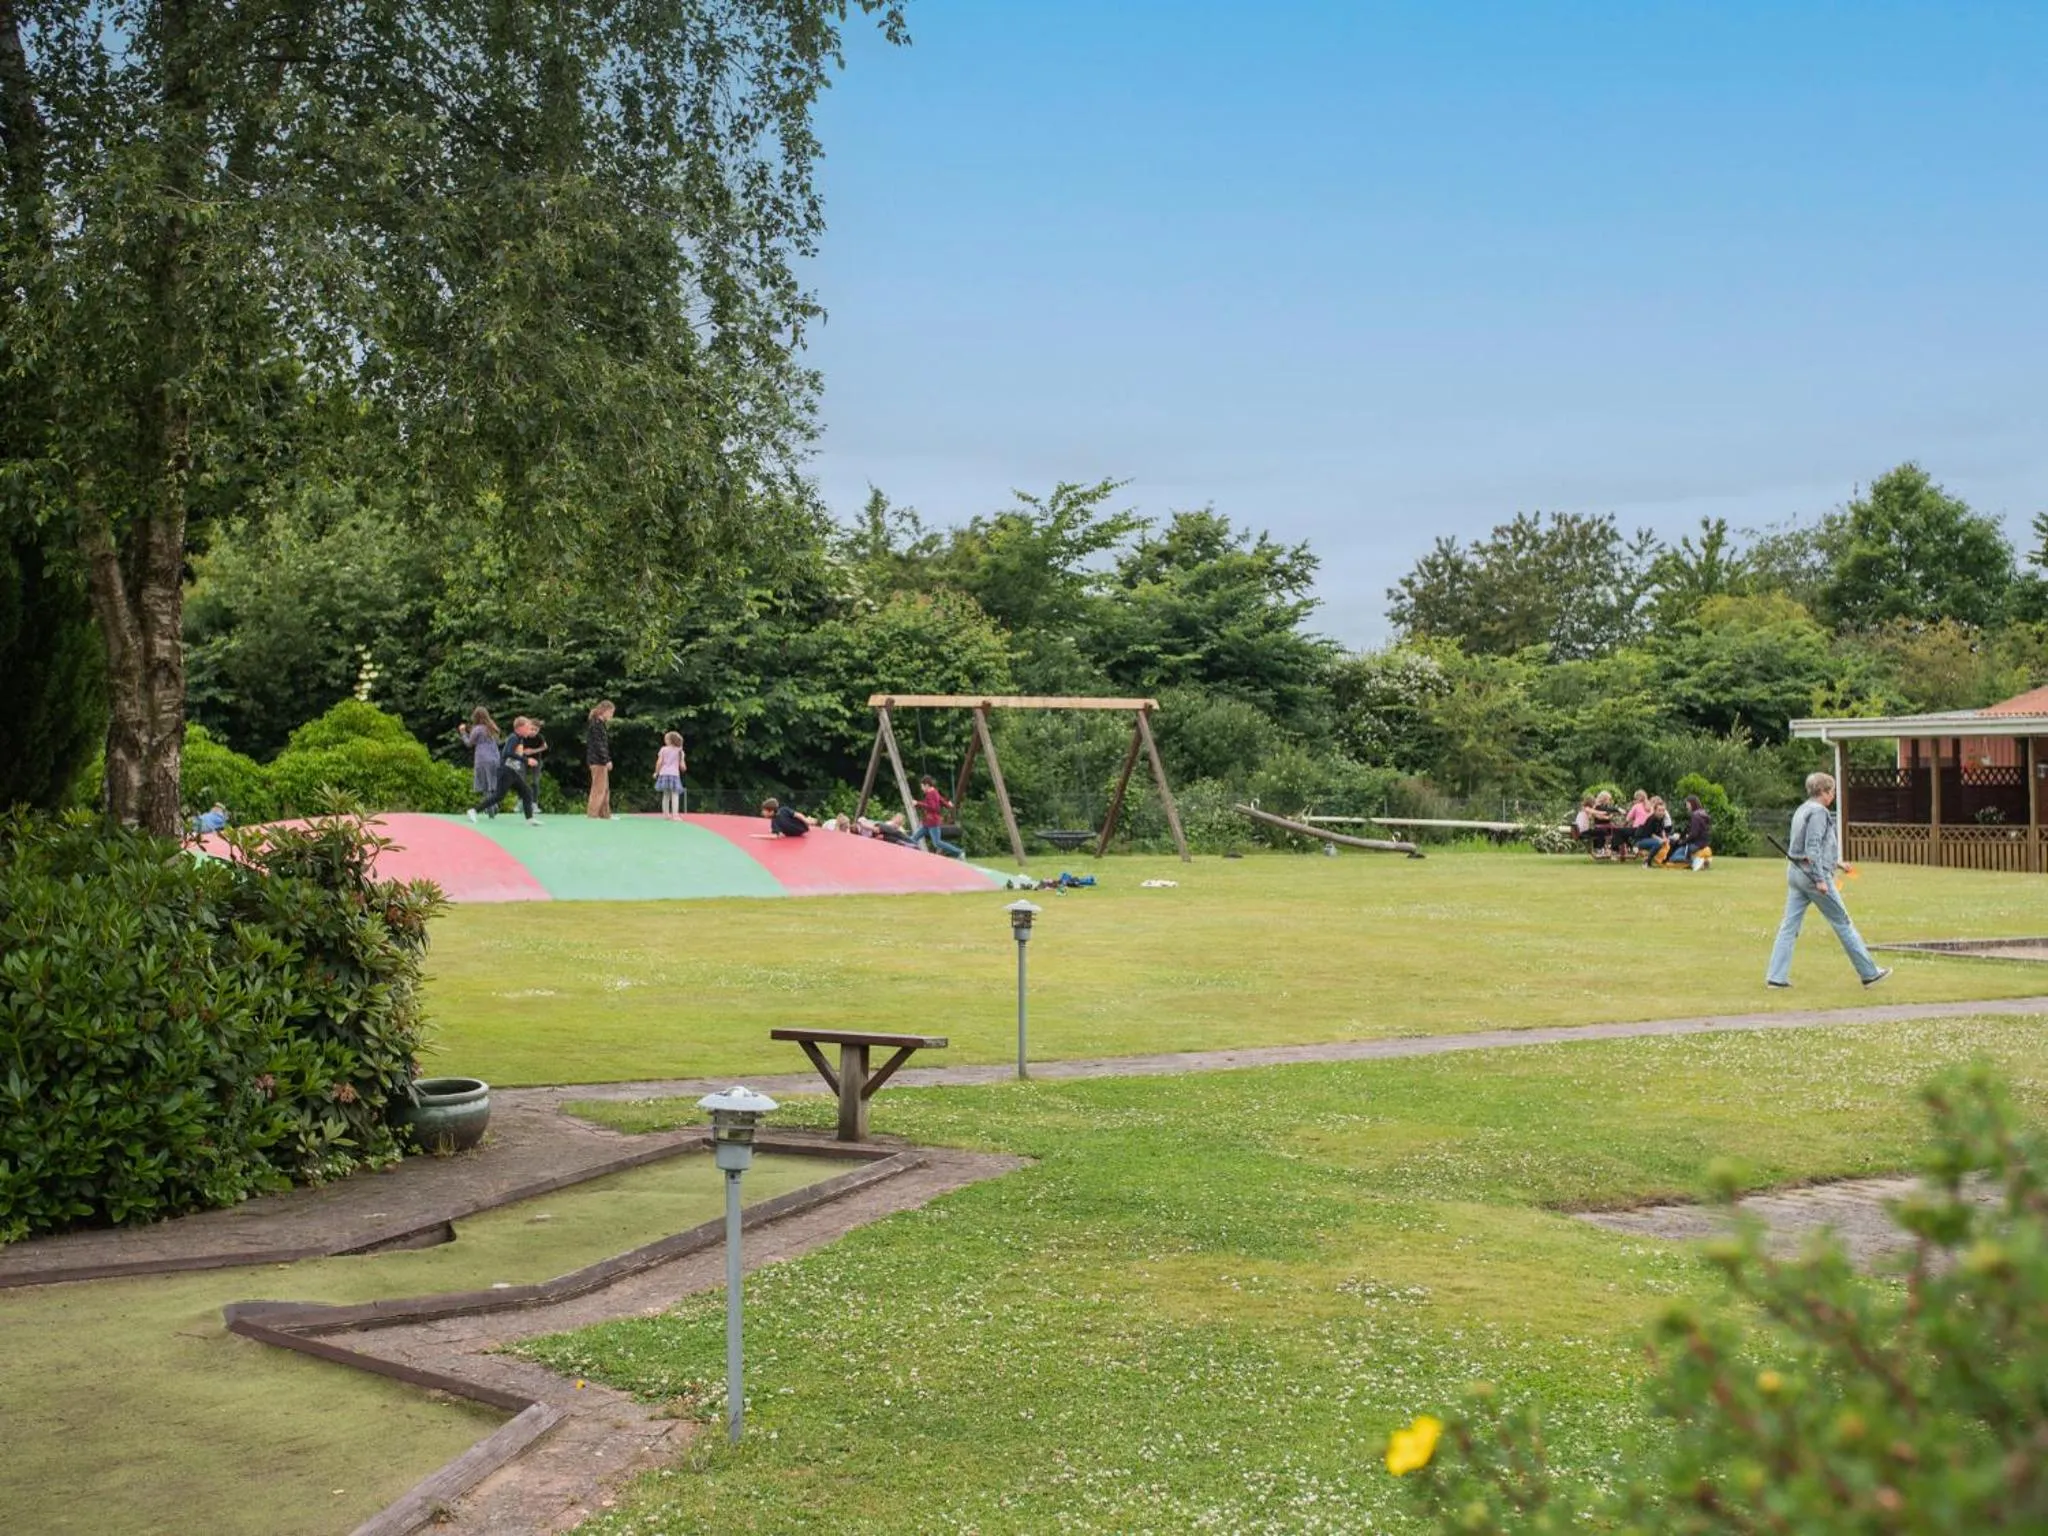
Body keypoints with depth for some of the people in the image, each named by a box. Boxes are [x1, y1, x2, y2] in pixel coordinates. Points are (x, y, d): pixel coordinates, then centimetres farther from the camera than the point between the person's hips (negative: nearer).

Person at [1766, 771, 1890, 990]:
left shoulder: (1802, 811, 16)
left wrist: (1835, 863, 28)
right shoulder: (1818, 812, -13)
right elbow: (1812, 848, -20)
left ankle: (1776, 976, 0)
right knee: (1842, 923, 2)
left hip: (1795, 873, 9)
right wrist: (1820, 880, -21)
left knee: (1789, 926, 5)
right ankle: (1870, 973, 10)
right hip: (1813, 873, -9)